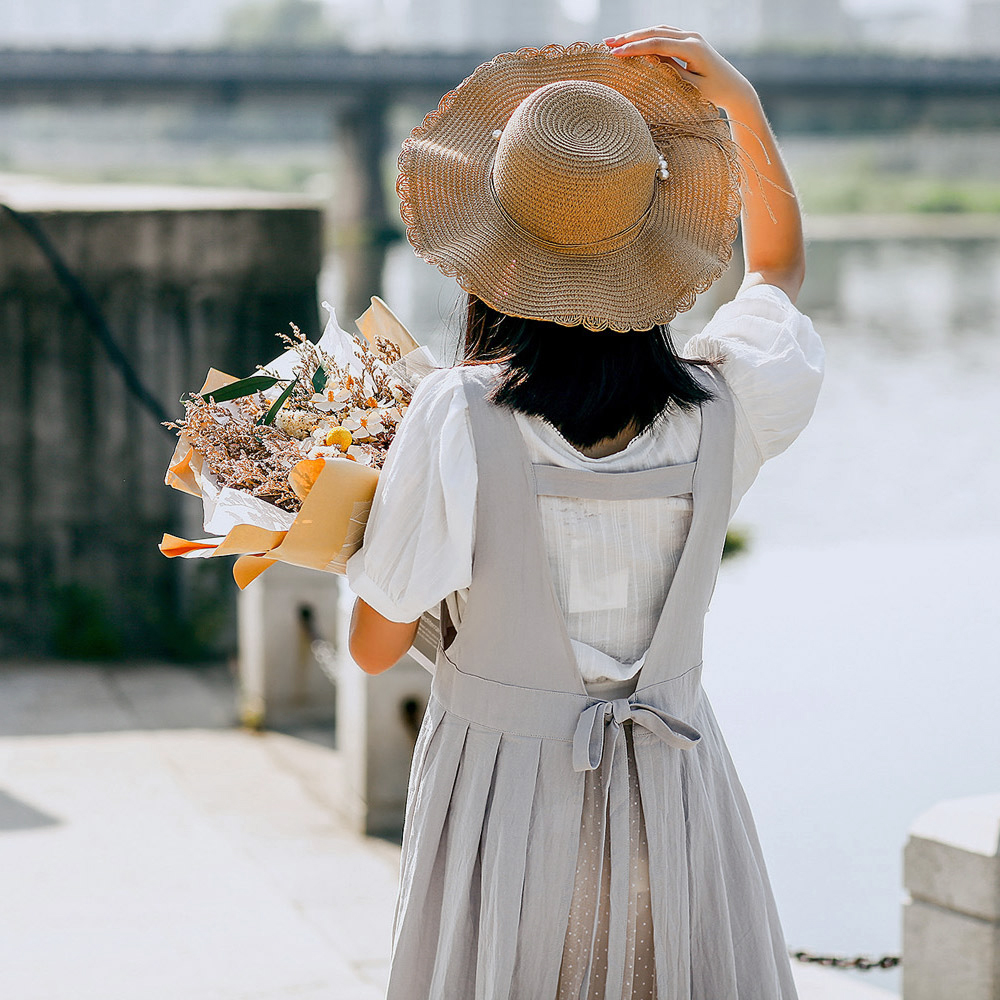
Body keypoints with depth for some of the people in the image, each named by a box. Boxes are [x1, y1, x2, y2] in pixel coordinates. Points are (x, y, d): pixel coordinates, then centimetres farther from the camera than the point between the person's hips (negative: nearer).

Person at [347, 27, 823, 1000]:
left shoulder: (458, 418, -17)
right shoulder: (718, 403, -7)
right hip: (672, 798, 3)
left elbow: (374, 647, -5)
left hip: (502, 793, -2)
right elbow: (779, 262, 18)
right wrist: (740, 104, 11)